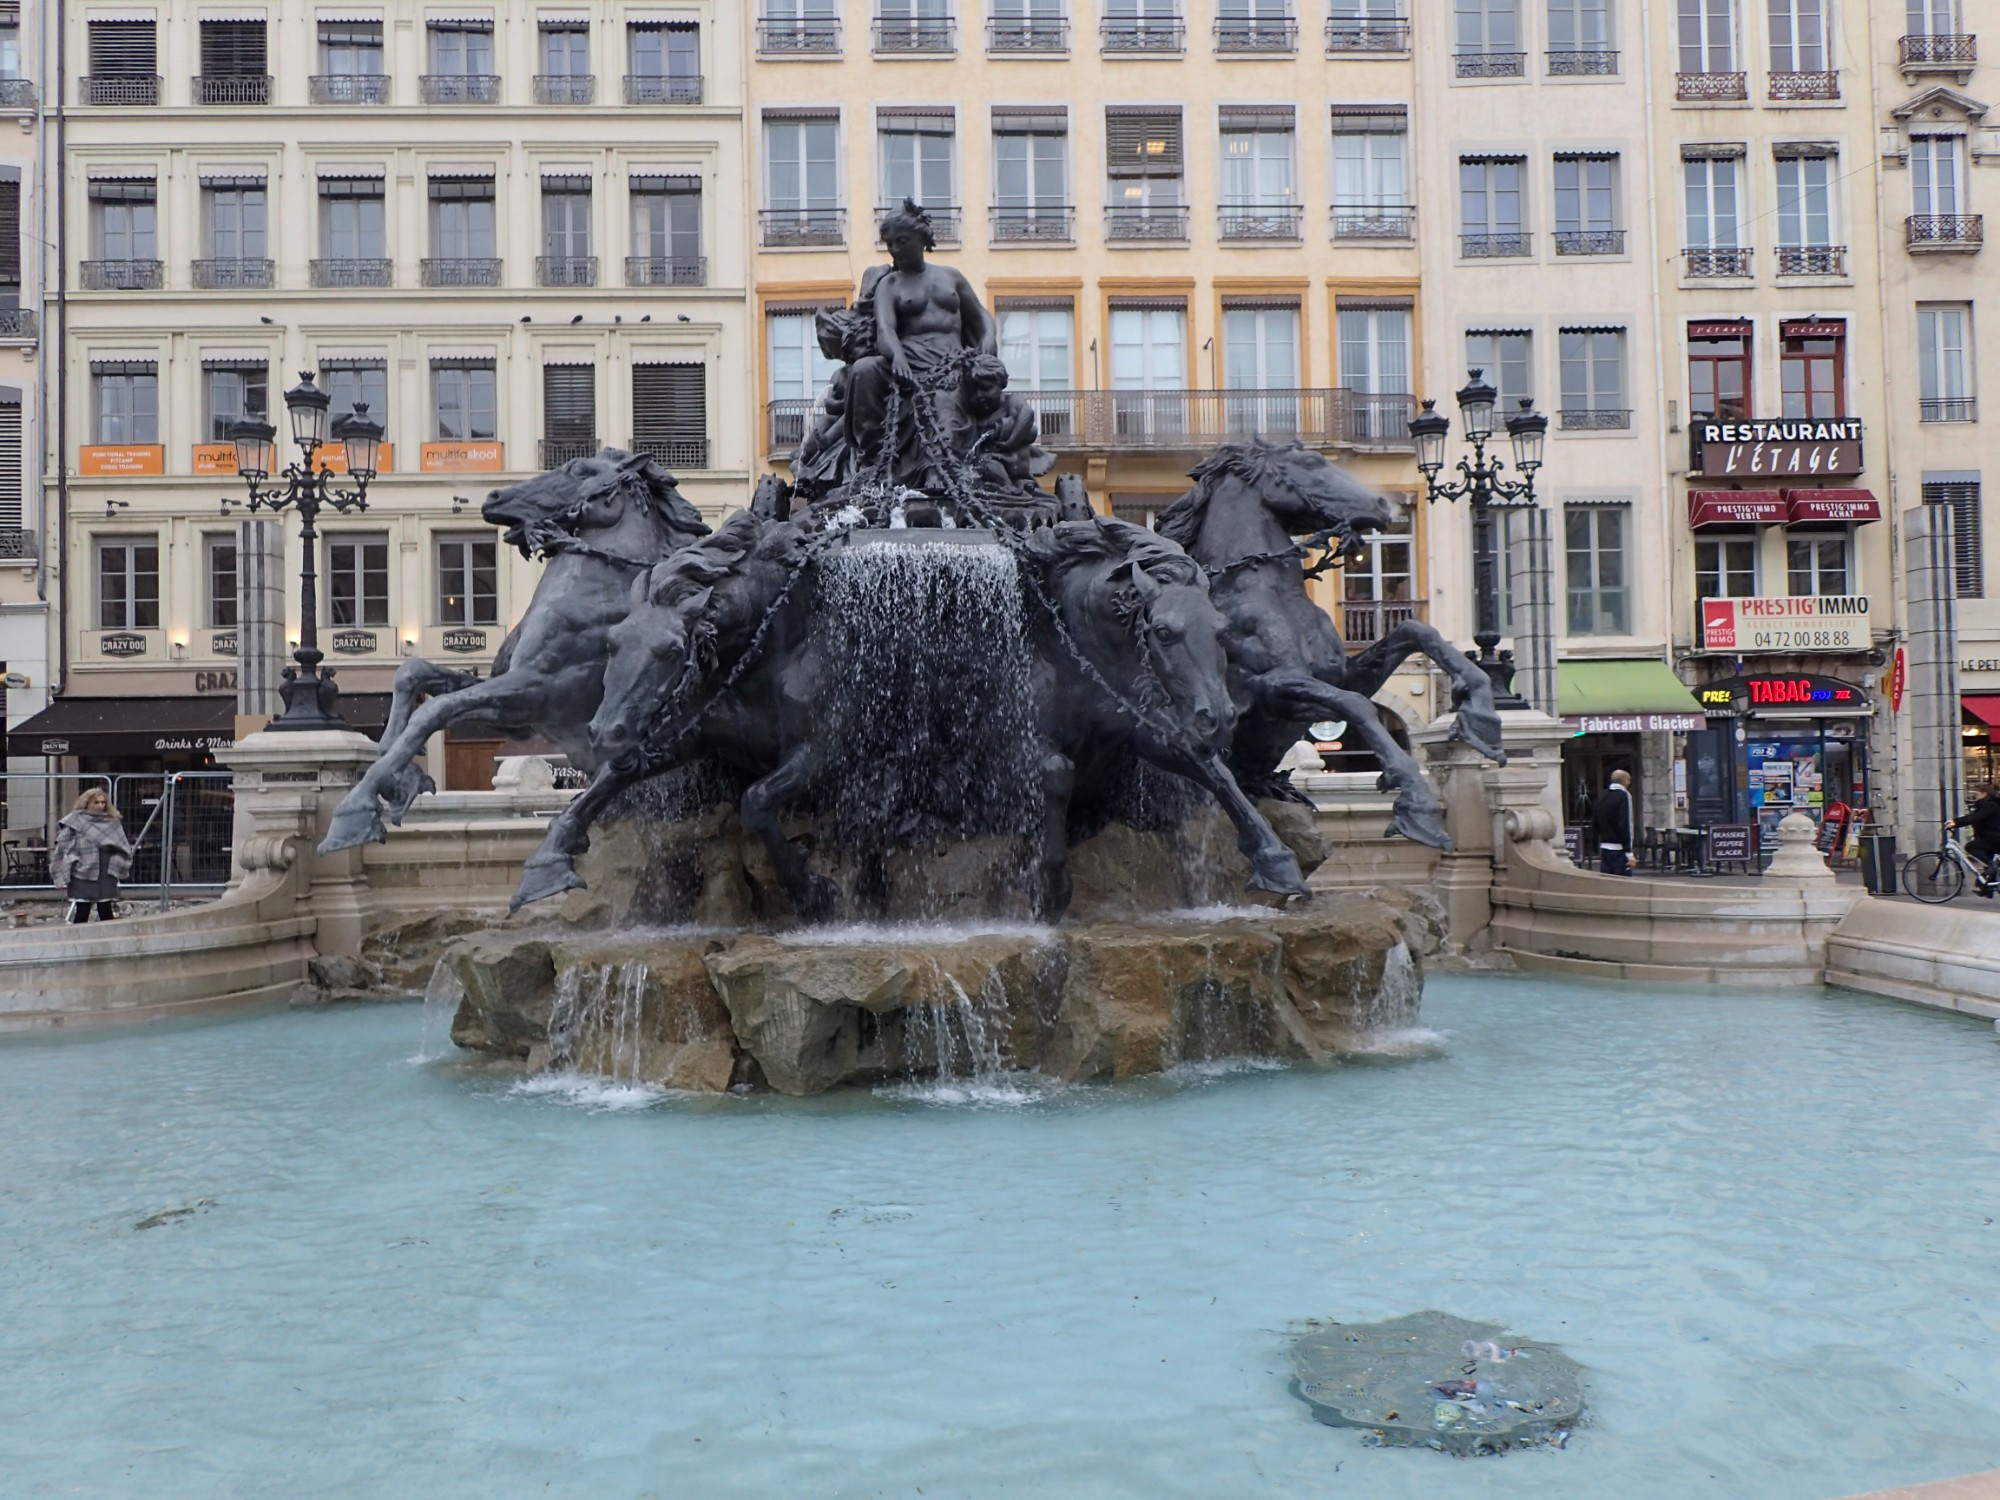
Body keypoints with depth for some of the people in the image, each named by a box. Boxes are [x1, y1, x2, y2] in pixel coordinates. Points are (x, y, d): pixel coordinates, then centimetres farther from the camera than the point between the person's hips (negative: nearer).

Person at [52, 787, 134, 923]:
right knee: (81, 916, 1)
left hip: (107, 877, 4)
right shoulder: (75, 823, -4)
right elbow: (63, 850, -6)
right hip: (83, 877, -4)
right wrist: (62, 878, -11)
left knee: (107, 915, 9)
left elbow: (124, 849, 16)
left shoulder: (112, 823, 10)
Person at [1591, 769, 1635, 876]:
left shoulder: (1602, 797, 13)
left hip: (1604, 848, 7)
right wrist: (1629, 852, -18)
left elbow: (1594, 825, 16)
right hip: (1619, 849, -7)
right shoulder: (1624, 795, -10)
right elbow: (1626, 825, -17)